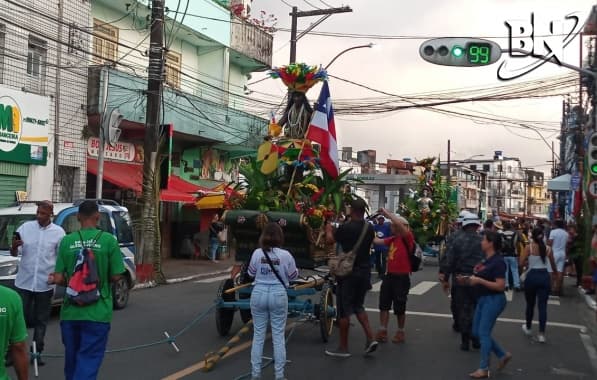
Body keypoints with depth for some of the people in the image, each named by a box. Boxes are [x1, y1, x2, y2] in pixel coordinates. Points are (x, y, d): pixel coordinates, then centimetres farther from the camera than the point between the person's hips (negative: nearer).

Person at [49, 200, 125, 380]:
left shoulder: (66, 241, -1)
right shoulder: (108, 240, -8)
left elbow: (59, 279, -1)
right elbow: (116, 276, -5)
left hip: (70, 311, 3)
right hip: (97, 312, -3)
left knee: (72, 358, 20)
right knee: (88, 360, 0)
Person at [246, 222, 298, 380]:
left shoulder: (257, 253, -4)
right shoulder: (285, 255, -8)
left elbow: (251, 273, 10)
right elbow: (293, 276, 5)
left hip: (259, 294, 1)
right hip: (278, 295, -1)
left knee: (258, 334, 10)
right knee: (278, 335, 6)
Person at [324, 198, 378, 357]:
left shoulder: (345, 228, -16)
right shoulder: (369, 228, 1)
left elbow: (330, 240, -1)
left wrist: (329, 229, 21)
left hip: (349, 273, -6)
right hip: (364, 272, 6)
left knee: (344, 310, 3)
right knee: (358, 306, 21)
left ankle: (343, 348, 10)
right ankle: (370, 339, 10)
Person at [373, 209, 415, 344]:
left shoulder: (408, 238, -13)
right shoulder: (392, 239, 9)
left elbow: (400, 224, -27)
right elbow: (377, 241, 13)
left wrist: (388, 213, -21)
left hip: (402, 277, -7)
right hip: (389, 275, 7)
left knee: (399, 307, 6)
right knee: (384, 304, 8)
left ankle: (400, 332, 24)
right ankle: (382, 331, 17)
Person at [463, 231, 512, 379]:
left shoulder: (498, 262, -18)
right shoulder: (486, 260, 9)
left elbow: (500, 286, -23)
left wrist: (479, 280, -25)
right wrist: (467, 280, 3)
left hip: (494, 300, -10)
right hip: (483, 299, 10)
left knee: (483, 333, -4)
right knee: (477, 332, 13)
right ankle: (503, 355, 25)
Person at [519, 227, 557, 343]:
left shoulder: (529, 248, -5)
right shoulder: (547, 249, 3)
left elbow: (521, 263, -10)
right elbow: (553, 264, 15)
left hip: (532, 276, -1)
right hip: (544, 276, 2)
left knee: (530, 304, 16)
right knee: (542, 305, 2)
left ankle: (528, 328, 32)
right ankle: (541, 334, -4)